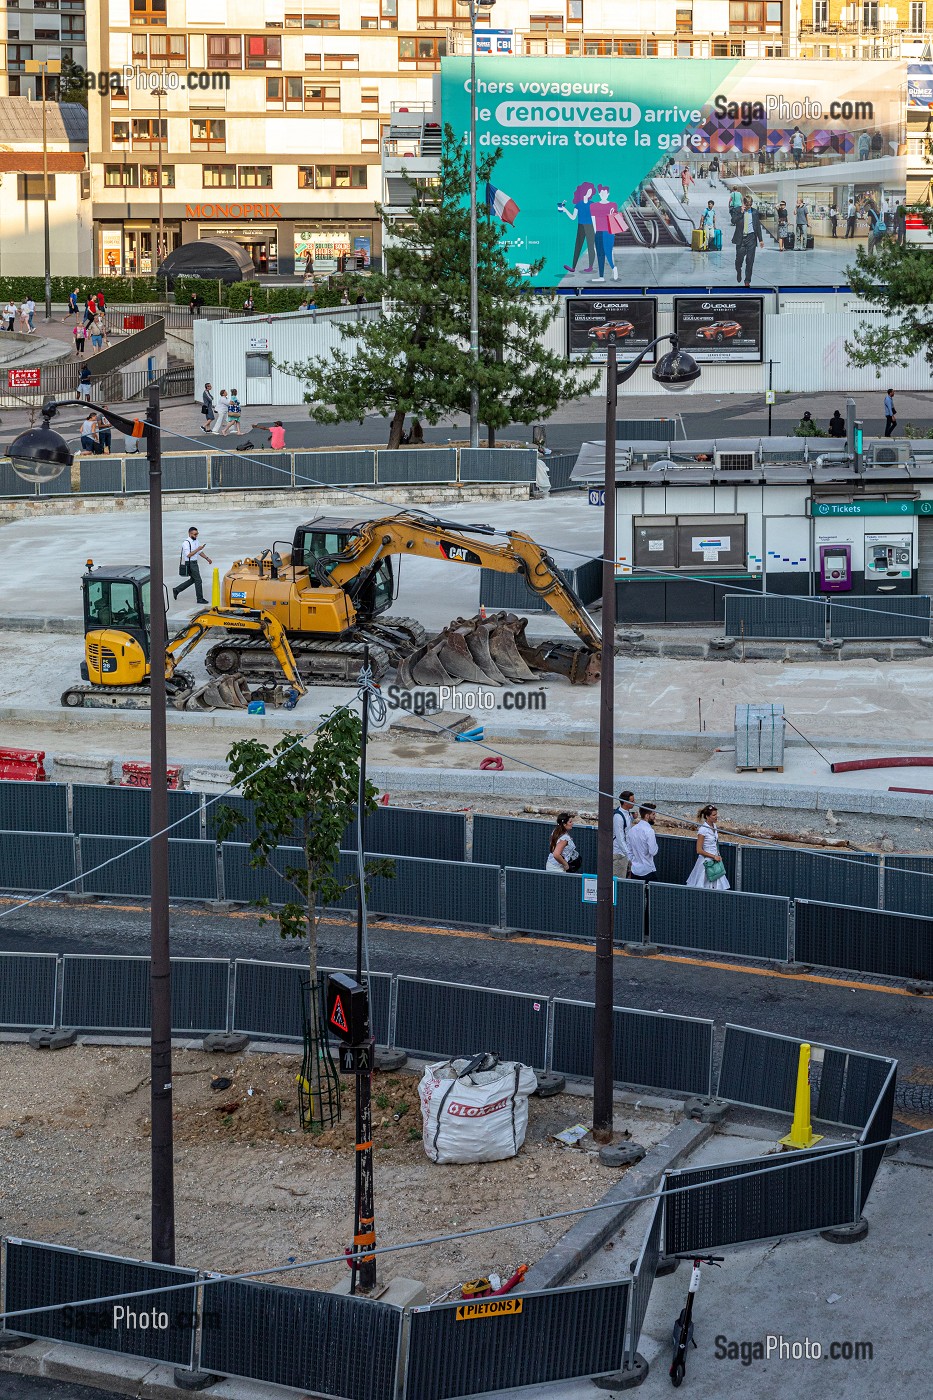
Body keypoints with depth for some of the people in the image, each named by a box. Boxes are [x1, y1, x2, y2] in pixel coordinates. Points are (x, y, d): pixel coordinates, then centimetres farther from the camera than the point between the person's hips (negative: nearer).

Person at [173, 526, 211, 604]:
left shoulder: (196, 541, 9)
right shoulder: (186, 543, -18)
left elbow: (200, 552, 20)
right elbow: (188, 555, -24)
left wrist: (207, 558, 13)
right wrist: (198, 549, -24)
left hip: (195, 563, 9)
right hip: (189, 564, -9)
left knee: (193, 580, 17)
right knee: (198, 581, -4)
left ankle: (176, 590, 24)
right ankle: (200, 599, 6)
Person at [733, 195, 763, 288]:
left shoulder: (755, 212, 6)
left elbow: (758, 226, 11)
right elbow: (734, 221, -13)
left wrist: (761, 239, 10)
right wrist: (741, 212, -17)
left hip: (751, 238, 1)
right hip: (741, 238, -1)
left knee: (750, 260, -1)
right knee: (739, 258, -3)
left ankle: (747, 281, 6)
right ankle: (738, 271, 31)